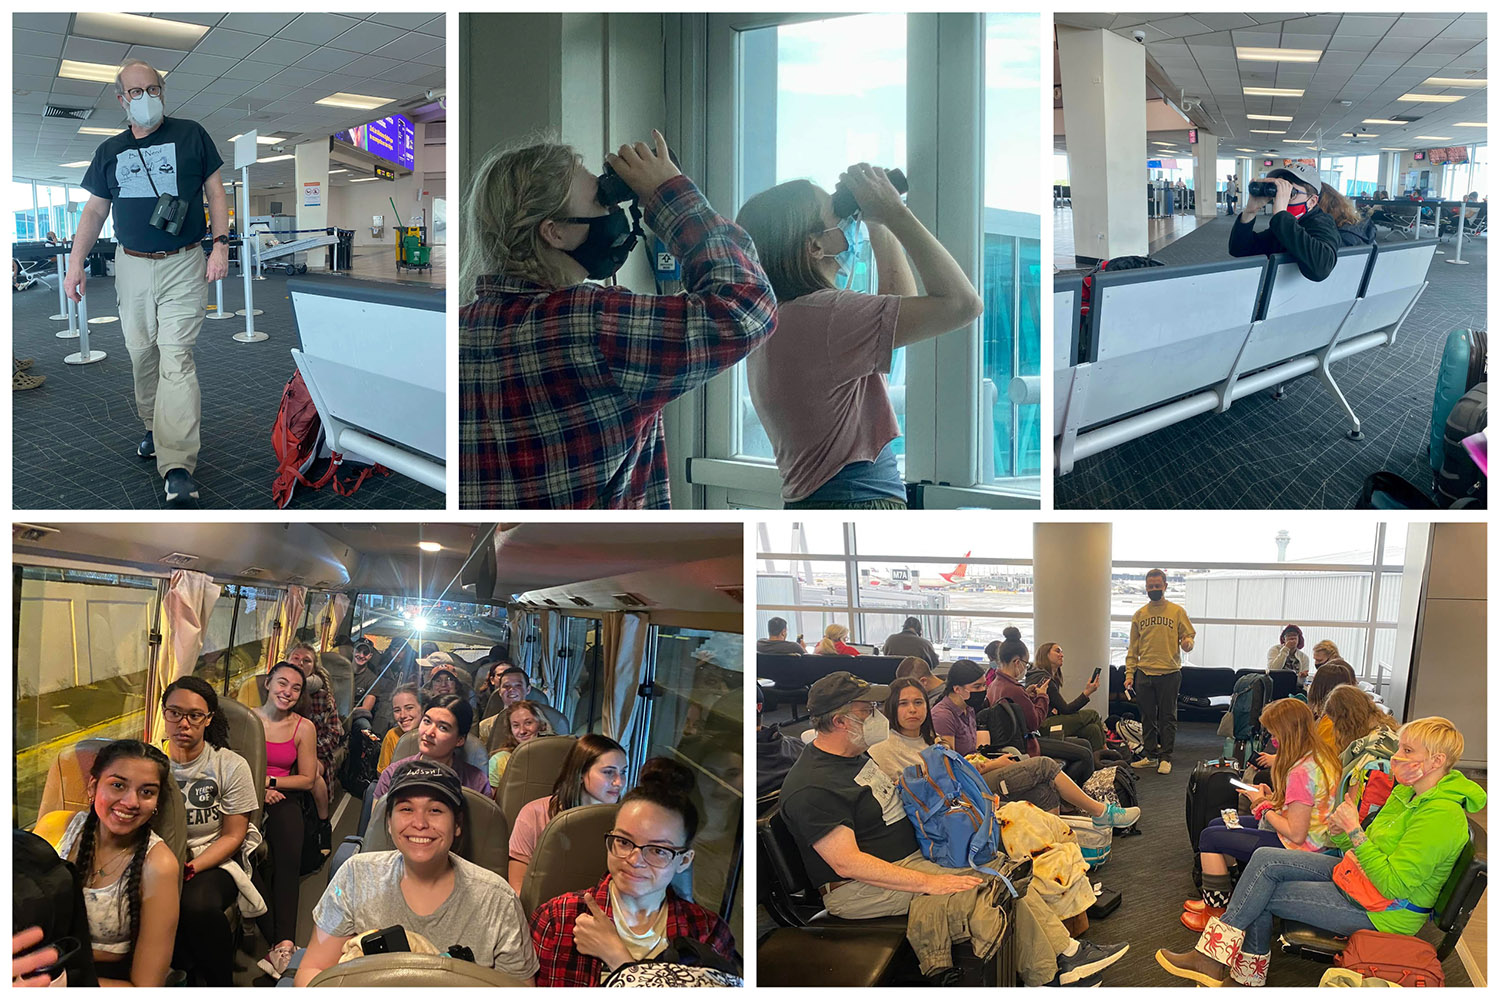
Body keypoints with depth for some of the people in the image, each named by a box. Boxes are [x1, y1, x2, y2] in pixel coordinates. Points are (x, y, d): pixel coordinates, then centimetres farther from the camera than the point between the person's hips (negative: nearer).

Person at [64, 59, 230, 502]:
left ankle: (177, 465, -19)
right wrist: (76, 262, 4)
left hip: (184, 266, -4)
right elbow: (95, 210, 14)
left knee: (175, 356, -13)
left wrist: (221, 243, -6)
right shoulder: (110, 151, 12)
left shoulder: (190, 135, 4)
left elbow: (215, 190, 6)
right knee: (142, 353, 7)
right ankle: (153, 427, 29)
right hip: (132, 266, 4)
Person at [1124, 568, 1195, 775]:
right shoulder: (1139, 614, 10)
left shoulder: (1177, 611, 2)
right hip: (1144, 673, 3)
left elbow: (1189, 636, 2)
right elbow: (1133, 648, 11)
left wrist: (1187, 644, -23)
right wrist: (1129, 674, 5)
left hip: (1169, 673, -3)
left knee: (1167, 717, 1)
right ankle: (1151, 756, 17)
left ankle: (1165, 758, 7)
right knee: (1148, 717, 8)